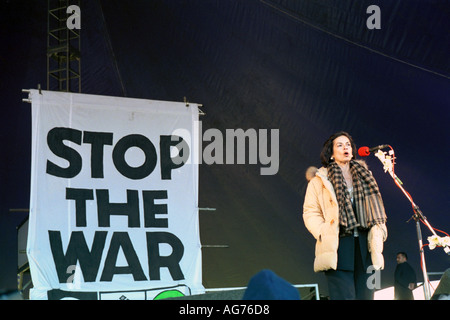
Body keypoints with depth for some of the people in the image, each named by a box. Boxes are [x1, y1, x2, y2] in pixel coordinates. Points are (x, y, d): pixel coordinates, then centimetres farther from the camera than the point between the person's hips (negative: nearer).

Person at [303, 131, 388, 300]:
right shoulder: (320, 180, 7)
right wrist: (323, 233, -11)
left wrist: (378, 233, 4)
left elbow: (374, 207, 19)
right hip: (338, 246, -4)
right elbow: (310, 212, 3)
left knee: (365, 295, 2)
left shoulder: (363, 175, 21)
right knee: (343, 295, -12)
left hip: (364, 246, 5)